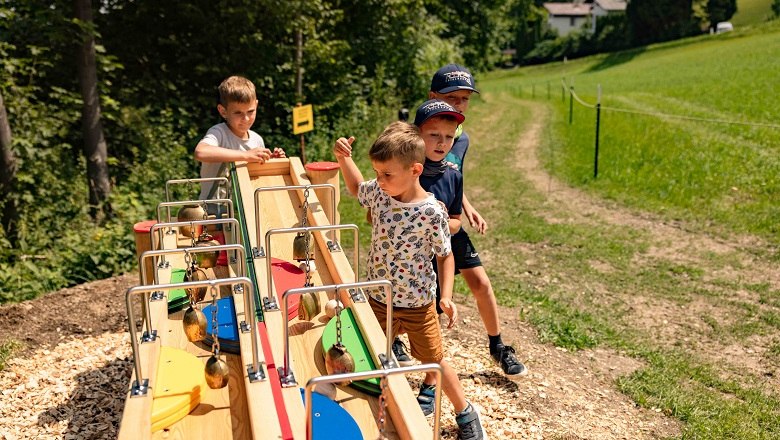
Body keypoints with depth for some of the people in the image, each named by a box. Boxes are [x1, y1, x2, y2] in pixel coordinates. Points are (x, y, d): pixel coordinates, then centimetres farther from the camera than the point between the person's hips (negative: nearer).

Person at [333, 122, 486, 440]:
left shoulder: (432, 212, -22)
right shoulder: (378, 193, -9)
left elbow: (445, 256, -10)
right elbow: (356, 187, 15)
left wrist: (446, 295, -20)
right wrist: (343, 159, -1)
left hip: (418, 304, -4)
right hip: (378, 299, 4)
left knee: (434, 360, 12)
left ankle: (465, 414, 34)